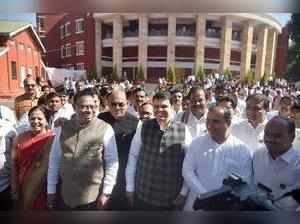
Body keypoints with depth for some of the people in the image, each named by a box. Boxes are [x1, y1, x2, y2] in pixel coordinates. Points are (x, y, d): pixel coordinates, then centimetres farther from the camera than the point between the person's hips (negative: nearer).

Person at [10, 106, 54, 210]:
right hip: (23, 189, 3)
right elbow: (14, 164, 3)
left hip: (44, 189, -3)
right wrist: (14, 188, 2)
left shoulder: (52, 139, -11)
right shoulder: (20, 138, 0)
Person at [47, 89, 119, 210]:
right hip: (65, 196, 3)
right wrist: (51, 191, 7)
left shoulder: (105, 129, -9)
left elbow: (112, 163, -7)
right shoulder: (62, 128, 1)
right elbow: (54, 160, 6)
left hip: (93, 197, -3)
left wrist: (106, 192, -8)